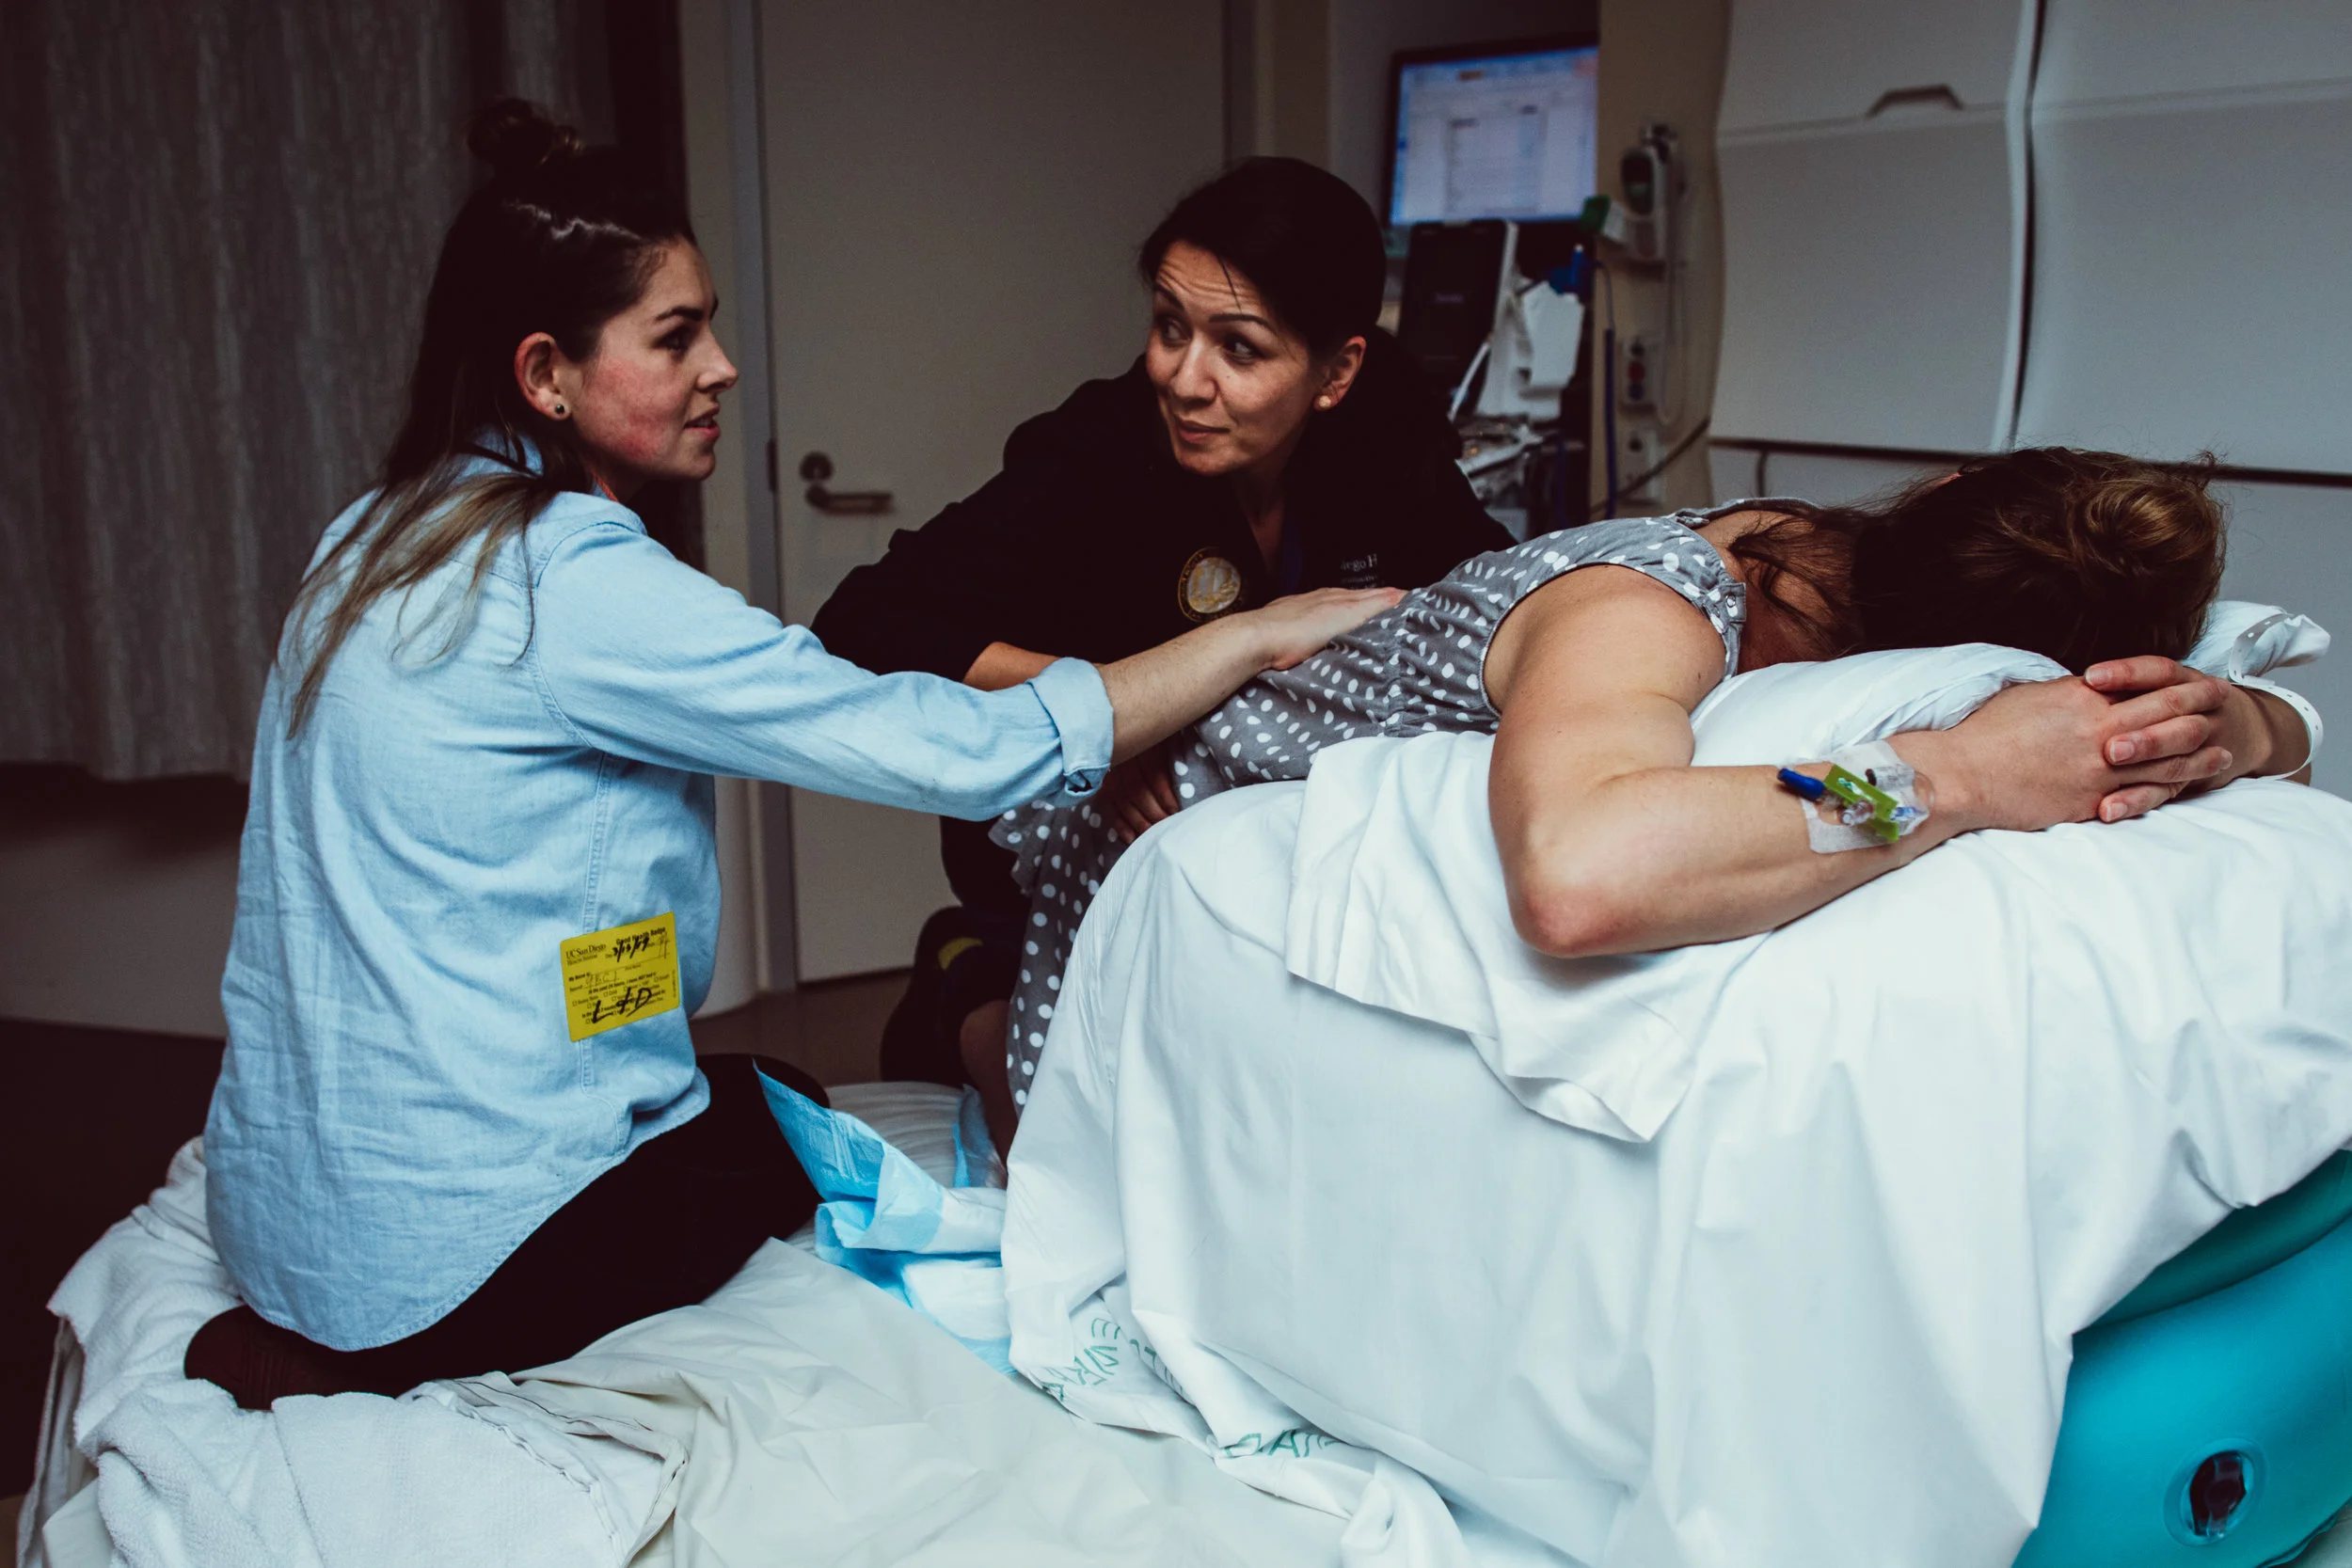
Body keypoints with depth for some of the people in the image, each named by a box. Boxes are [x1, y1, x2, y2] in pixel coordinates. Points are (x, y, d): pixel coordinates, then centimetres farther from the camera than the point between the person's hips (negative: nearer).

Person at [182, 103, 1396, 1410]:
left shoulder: (381, 539, 5)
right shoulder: (575, 584, -23)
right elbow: (958, 752, -25)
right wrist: (1263, 633, -16)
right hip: (441, 1260, -8)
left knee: (774, 1093, 24)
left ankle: (315, 1344, 13)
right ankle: (381, 1371, 5)